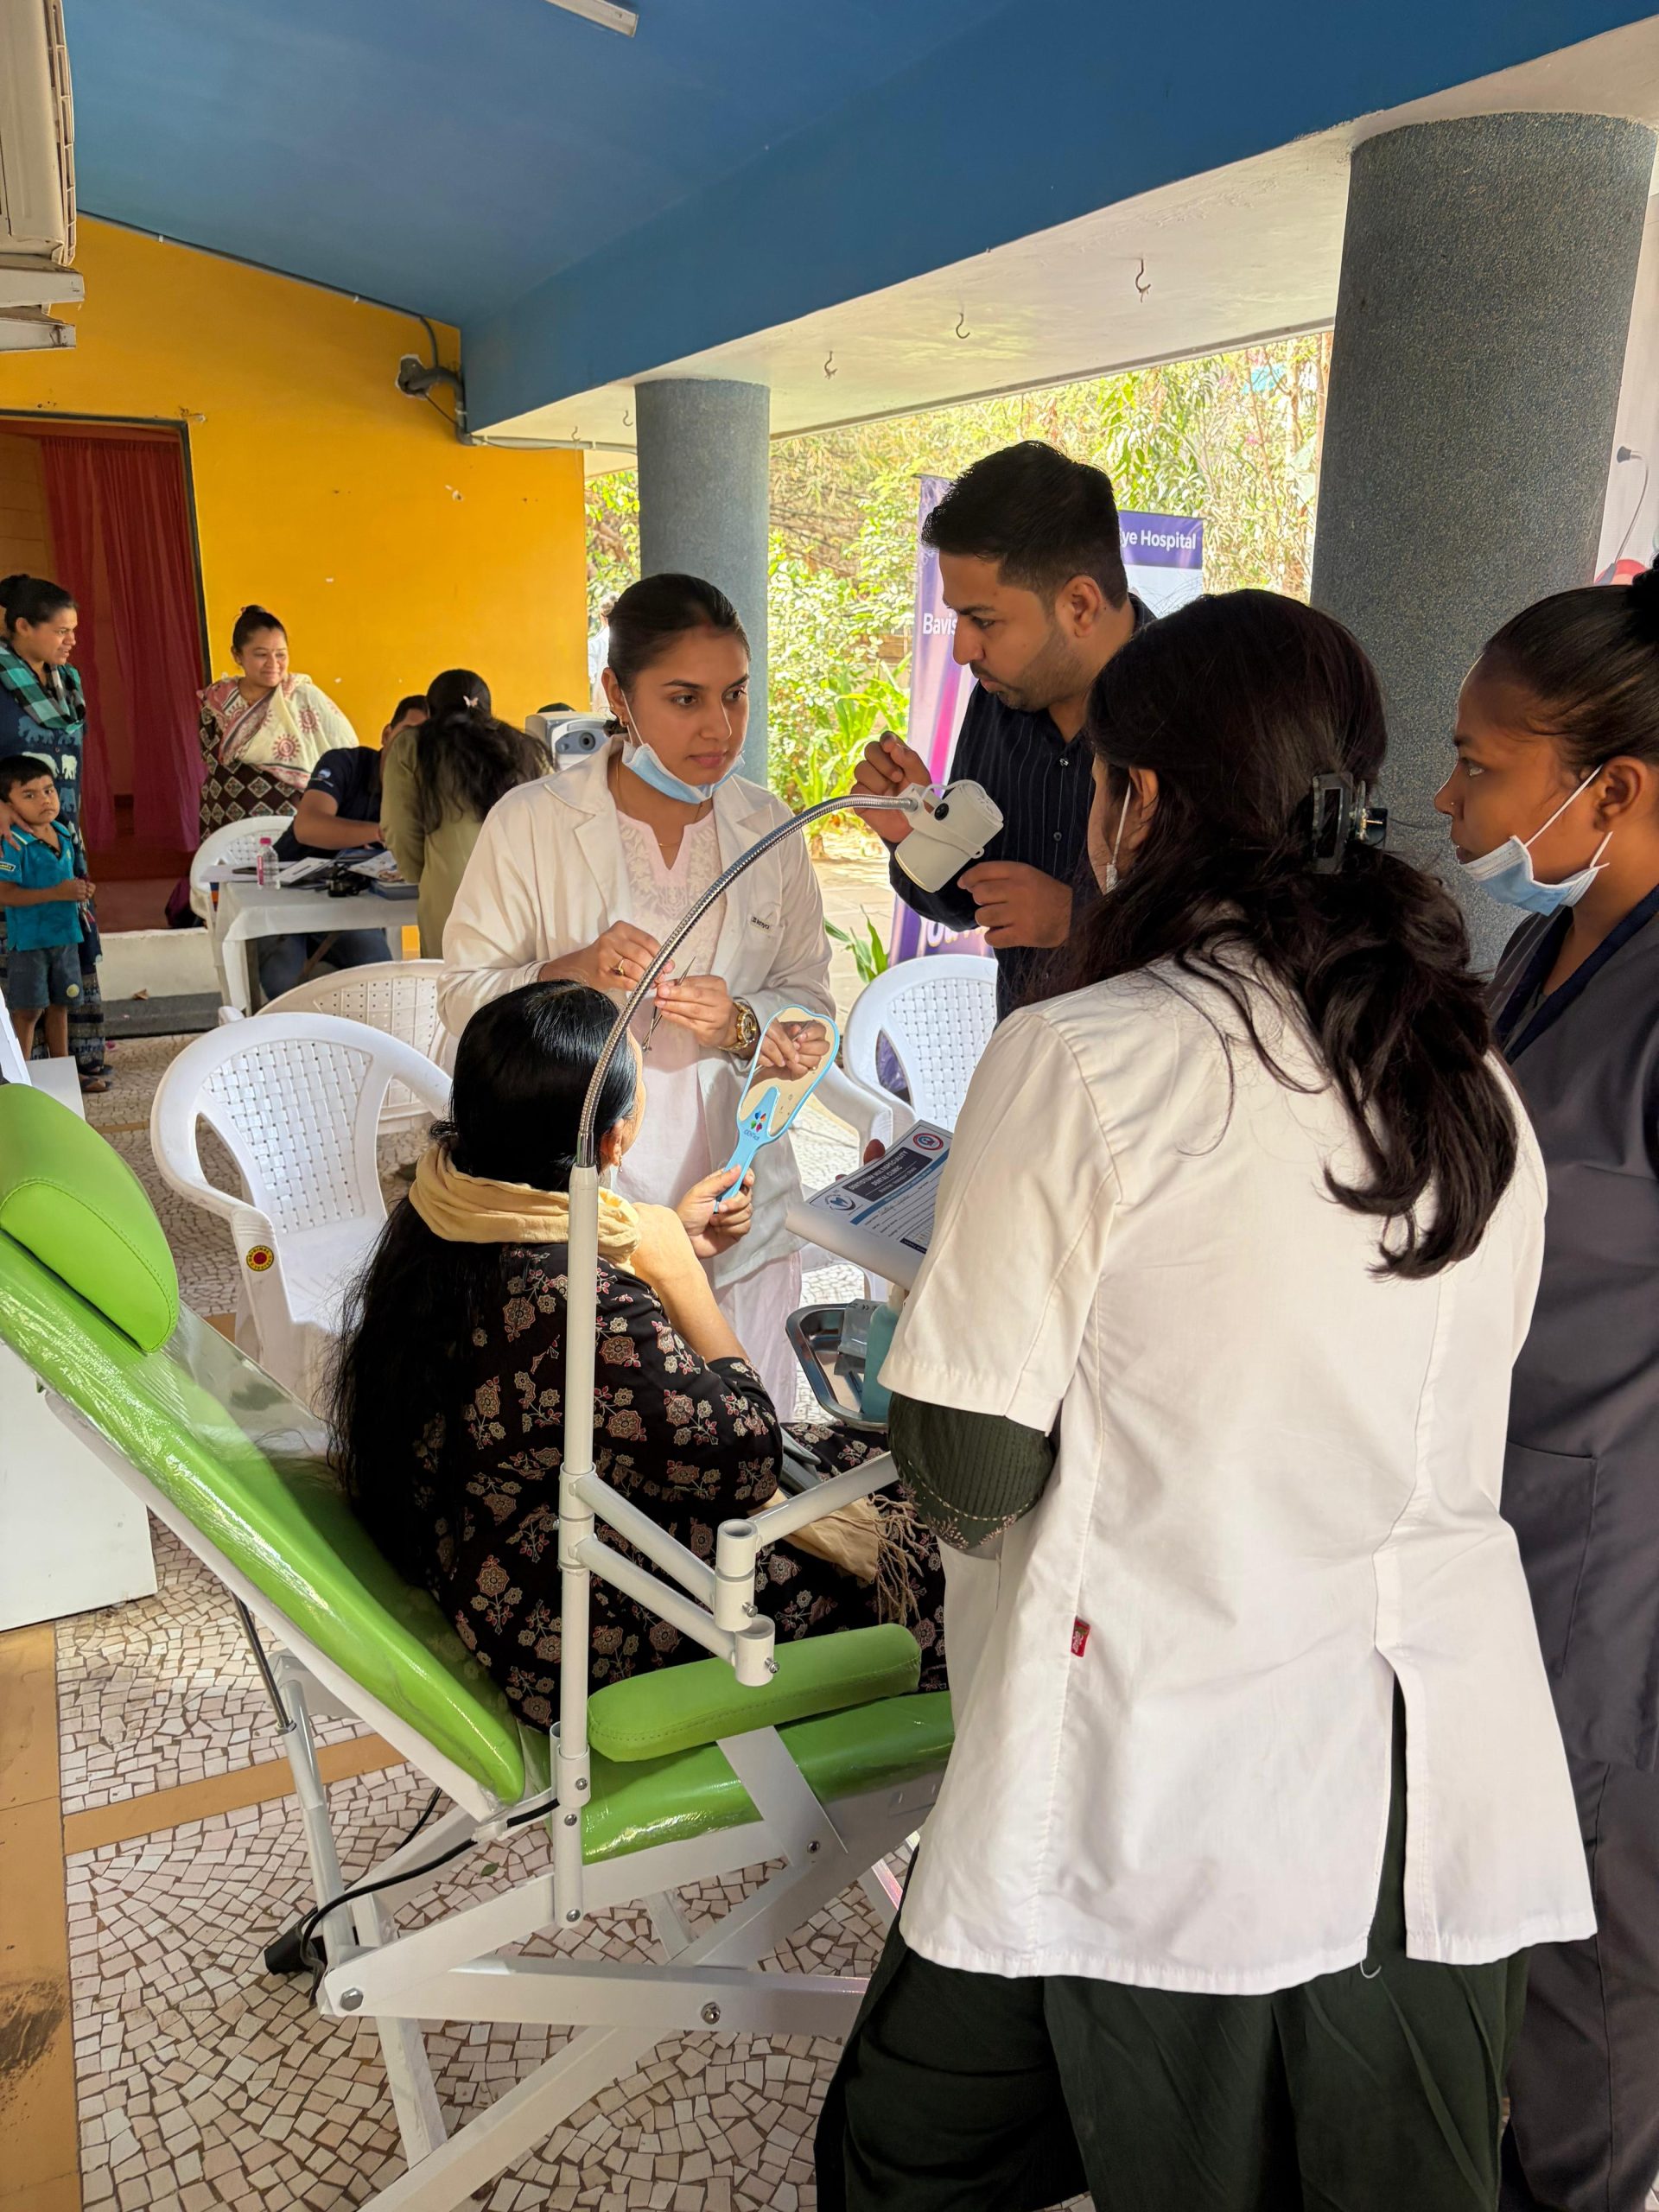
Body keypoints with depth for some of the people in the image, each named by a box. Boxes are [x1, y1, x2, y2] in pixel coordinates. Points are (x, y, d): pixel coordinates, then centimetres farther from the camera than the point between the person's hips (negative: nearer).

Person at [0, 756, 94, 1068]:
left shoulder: (65, 835, 5)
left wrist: (82, 889, -2)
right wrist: (56, 893, -29)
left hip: (65, 935, 7)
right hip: (28, 939, -7)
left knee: (60, 1004, 16)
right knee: (28, 1010, -1)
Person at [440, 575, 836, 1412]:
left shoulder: (768, 828, 5)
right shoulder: (532, 823, -4)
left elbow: (810, 1002, 7)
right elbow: (462, 995, -1)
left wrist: (741, 1024, -14)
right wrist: (571, 975, -19)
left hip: (737, 1204, 3)